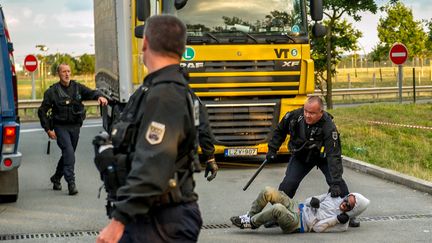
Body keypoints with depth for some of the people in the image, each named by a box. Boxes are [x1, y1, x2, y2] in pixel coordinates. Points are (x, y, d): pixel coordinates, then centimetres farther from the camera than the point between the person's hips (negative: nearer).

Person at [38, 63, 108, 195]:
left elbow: (90, 92, -10)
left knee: (68, 154, 14)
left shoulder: (77, 87, 5)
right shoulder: (52, 91, -2)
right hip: (60, 126, -4)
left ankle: (56, 178, 37)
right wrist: (48, 129, -7)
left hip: (75, 126, 4)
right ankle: (71, 183, -20)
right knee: (69, 152, -20)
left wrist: (99, 96, -33)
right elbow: (42, 111, 0)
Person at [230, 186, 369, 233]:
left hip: (297, 225, -8)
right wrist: (313, 201, -7)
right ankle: (250, 216, 0)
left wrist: (336, 219, -22)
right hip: (298, 208, 8)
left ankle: (251, 223, -13)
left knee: (278, 208, -37)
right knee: (268, 191, -13)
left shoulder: (342, 225, -7)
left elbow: (317, 228, -12)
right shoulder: (335, 196, 11)